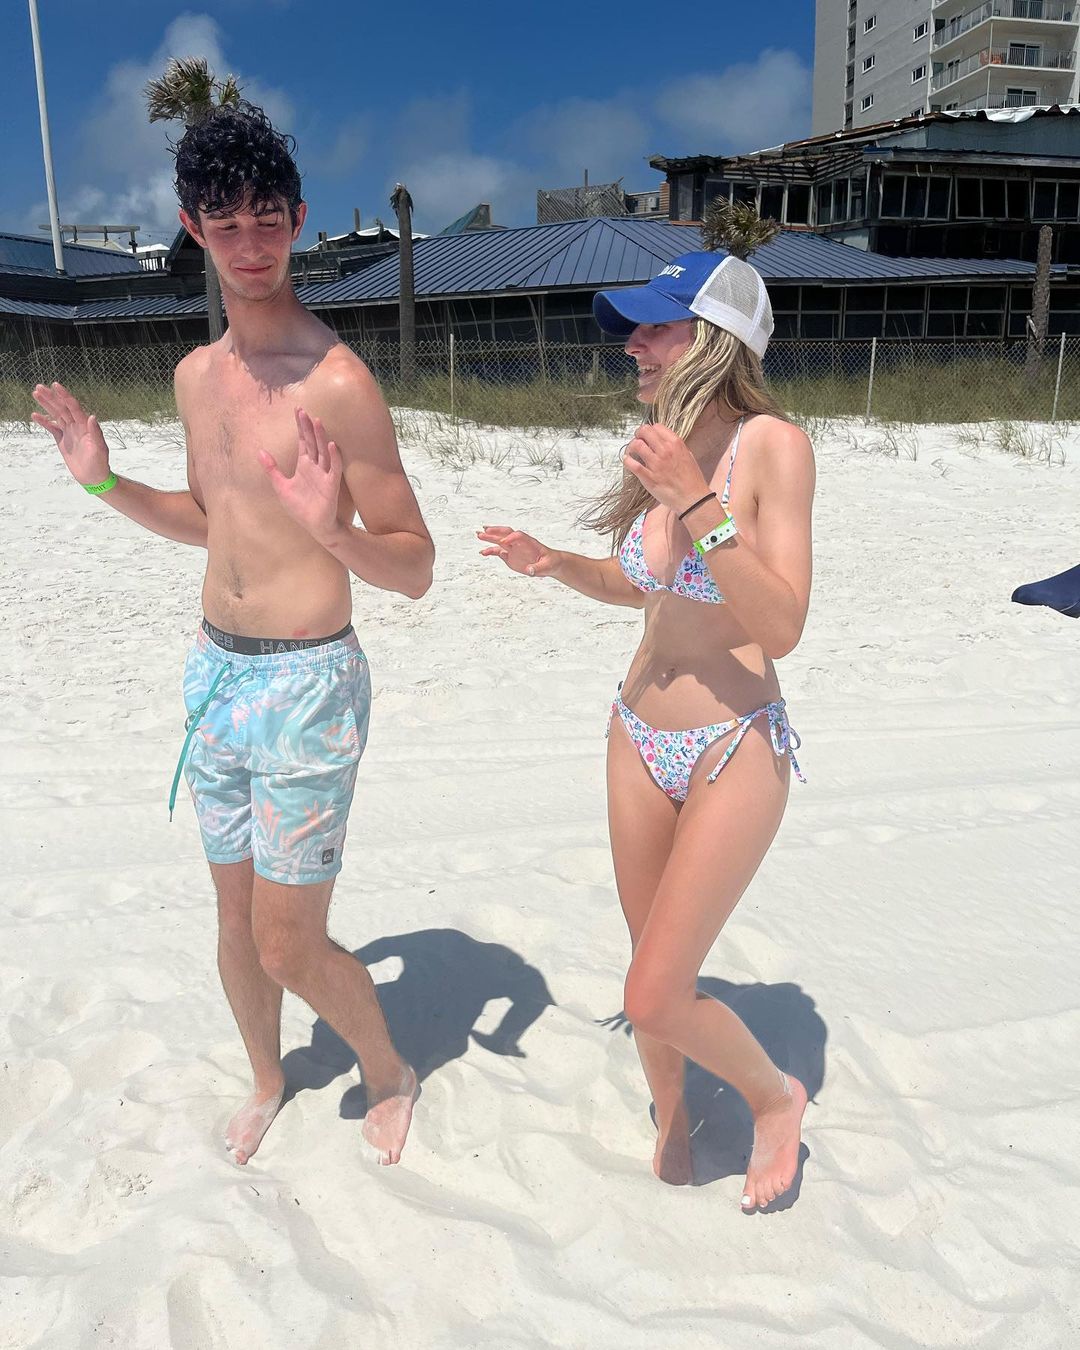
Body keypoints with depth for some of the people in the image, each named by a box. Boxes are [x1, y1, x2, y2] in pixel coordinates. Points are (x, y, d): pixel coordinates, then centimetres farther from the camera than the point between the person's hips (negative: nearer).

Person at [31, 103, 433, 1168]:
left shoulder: (337, 383, -15)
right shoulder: (196, 374, 7)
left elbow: (415, 569, -14)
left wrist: (332, 530, -33)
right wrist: (105, 483, 7)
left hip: (306, 686, -7)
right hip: (214, 676, 7)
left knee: (290, 948, 2)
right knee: (235, 921, 19)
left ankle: (388, 1074, 32)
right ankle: (266, 1081, 45)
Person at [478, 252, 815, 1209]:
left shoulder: (773, 446, -16)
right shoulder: (666, 448, 1)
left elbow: (782, 627, -22)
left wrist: (697, 505, -27)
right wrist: (551, 563, -1)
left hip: (735, 750, -6)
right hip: (640, 738, 6)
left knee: (657, 998, -6)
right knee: (656, 973, 18)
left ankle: (776, 1095, 25)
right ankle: (671, 1121, 44)